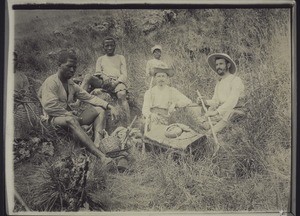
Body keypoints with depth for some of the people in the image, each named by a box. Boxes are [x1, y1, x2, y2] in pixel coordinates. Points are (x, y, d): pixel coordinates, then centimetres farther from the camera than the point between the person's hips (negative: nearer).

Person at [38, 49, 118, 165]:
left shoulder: (71, 84, 15)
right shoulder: (51, 82, -9)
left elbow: (89, 97, 12)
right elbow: (49, 106, -21)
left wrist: (109, 106, 1)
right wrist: (69, 114, -20)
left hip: (70, 115, 9)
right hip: (55, 118, -9)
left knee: (99, 110, -3)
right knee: (70, 120, -41)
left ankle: (97, 143, -29)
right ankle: (100, 155, -51)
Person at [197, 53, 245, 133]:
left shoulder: (236, 80, -4)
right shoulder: (219, 83, 21)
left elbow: (232, 101, -17)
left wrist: (216, 112, -25)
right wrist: (205, 101, -5)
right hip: (220, 111, 7)